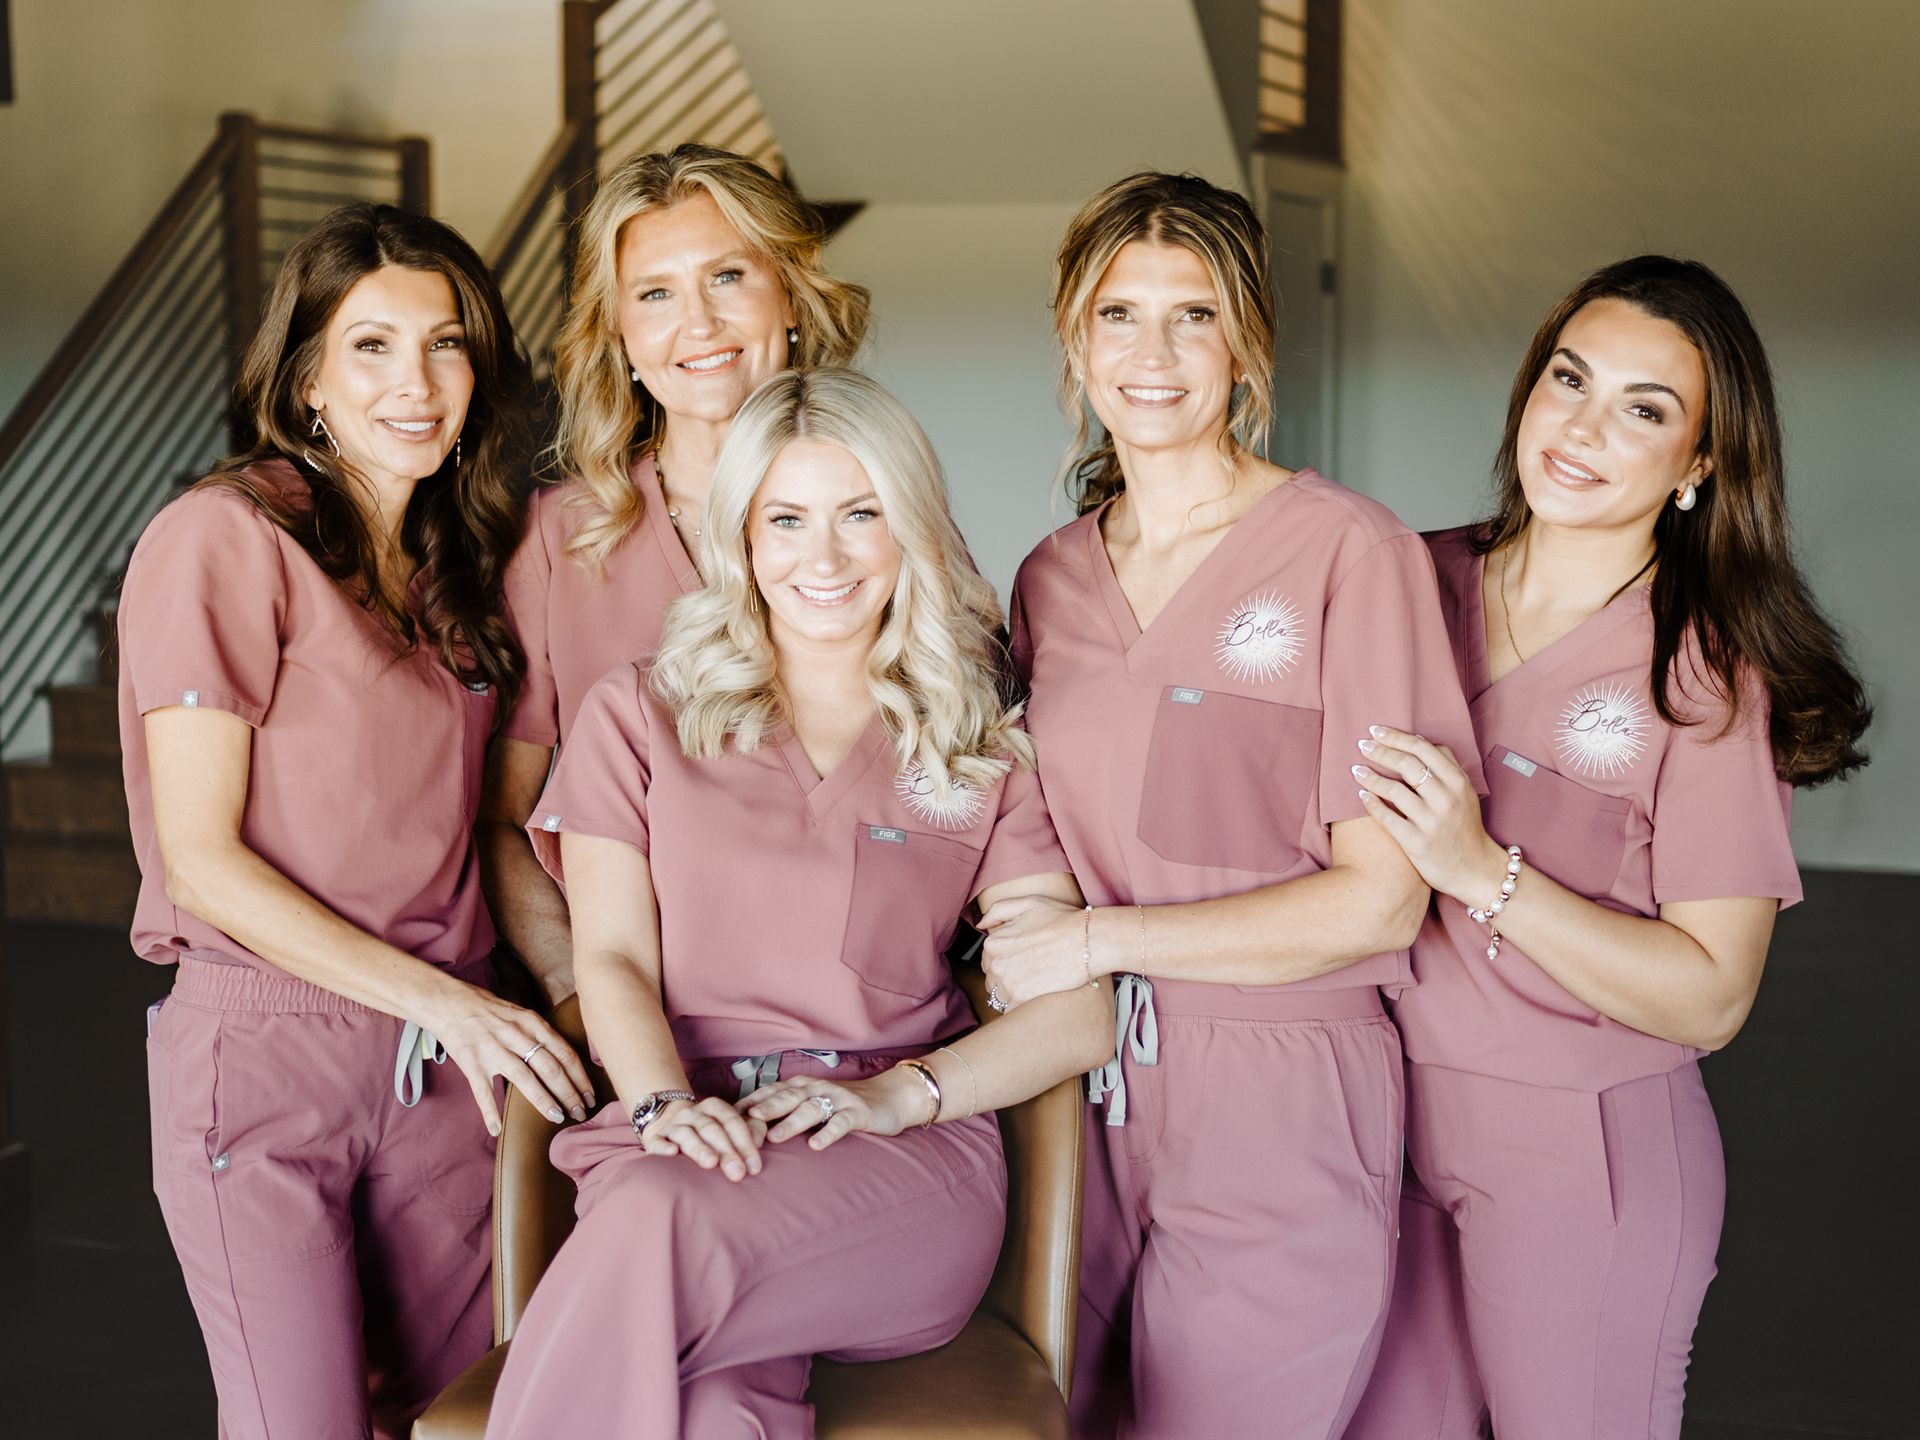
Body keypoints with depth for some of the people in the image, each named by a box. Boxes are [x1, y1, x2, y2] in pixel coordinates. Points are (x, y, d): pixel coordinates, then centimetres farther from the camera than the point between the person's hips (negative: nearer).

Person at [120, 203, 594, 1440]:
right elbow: (201, 862, -12)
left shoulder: (455, 563, 14)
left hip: (441, 1061, 6)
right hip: (263, 1050, -6)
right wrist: (443, 998, -13)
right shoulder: (228, 536, -9)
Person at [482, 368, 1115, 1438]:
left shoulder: (985, 756, 16)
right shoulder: (640, 718, 17)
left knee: (658, 1227, -35)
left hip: (903, 1160, 0)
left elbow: (1078, 1020, 7)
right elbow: (613, 957, 7)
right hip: (685, 1144, 0)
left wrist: (897, 1093, -10)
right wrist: (666, 1104, -15)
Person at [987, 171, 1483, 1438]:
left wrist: (1096, 939, -10)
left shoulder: (1349, 552, -9)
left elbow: (1378, 900, -12)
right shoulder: (1051, 578, 10)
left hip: (1279, 1105, -5)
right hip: (1089, 1089, 5)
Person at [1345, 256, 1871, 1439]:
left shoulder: (1712, 672, -12)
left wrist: (1483, 871, -23)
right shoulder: (1426, 583, -1)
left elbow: (1710, 999, -16)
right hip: (1391, 1116, 4)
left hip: (1585, 1152, -4)